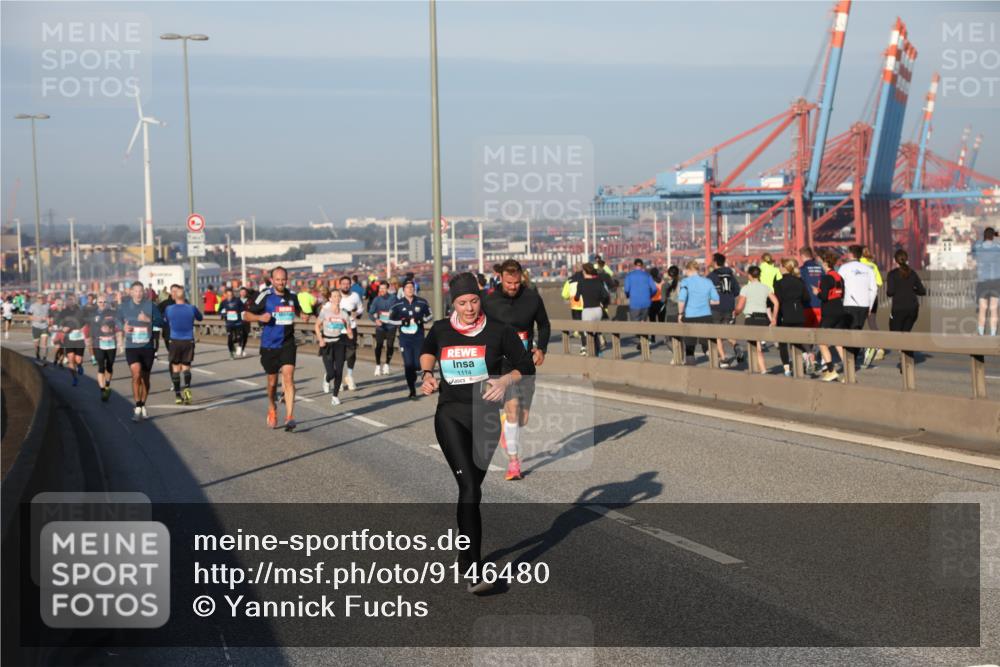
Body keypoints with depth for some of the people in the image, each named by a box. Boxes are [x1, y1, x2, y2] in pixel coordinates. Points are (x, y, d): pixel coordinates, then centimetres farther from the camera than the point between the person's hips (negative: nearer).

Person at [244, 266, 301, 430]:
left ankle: (289, 417, -17)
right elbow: (246, 315, -5)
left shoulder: (292, 296, 4)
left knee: (288, 377, -15)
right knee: (272, 381, 12)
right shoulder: (265, 295, -8)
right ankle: (272, 408, 40)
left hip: (287, 344, 1)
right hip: (269, 345, -1)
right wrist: (260, 317, -24)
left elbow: (297, 311, 27)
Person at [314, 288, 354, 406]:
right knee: (331, 373, -11)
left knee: (339, 371, -1)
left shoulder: (344, 314, 2)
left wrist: (350, 333, -14)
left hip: (339, 343, 2)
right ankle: (327, 380, 28)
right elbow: (317, 326, 3)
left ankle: (335, 396, 16)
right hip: (327, 344, -2)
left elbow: (349, 329, 8)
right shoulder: (325, 312, -4)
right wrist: (320, 339, -10)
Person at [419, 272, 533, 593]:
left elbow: (525, 366, 3)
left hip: (486, 416, 1)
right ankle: (474, 571, -24)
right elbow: (427, 351, 29)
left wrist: (505, 380, -16)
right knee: (469, 487, -19)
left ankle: (465, 557, 34)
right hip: (450, 414, -1)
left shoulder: (499, 331, -2)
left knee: (471, 487, 11)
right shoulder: (440, 330, 5)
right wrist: (427, 373, 10)